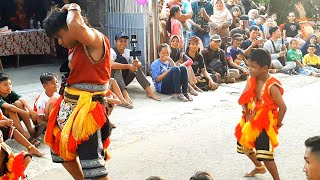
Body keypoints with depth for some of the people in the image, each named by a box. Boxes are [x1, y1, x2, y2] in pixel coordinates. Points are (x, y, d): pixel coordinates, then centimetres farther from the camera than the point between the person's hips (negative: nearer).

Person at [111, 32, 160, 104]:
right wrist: (128, 66, -40)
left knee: (136, 67, -14)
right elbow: (111, 65, -35)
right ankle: (125, 94, -50)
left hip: (124, 81, 5)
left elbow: (140, 64, -9)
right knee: (117, 69, -33)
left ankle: (149, 91, -24)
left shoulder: (129, 52, 1)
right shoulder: (112, 51, -15)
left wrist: (137, 64, -33)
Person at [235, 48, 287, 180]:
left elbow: (282, 107, -21)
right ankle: (259, 167, 50)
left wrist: (277, 124, -10)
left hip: (265, 123, -8)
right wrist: (246, 113, -12)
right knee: (245, 146, 24)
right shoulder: (251, 81, -4)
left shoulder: (272, 86, -24)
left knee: (265, 154, -11)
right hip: (251, 120, 8)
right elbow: (243, 99, 2)